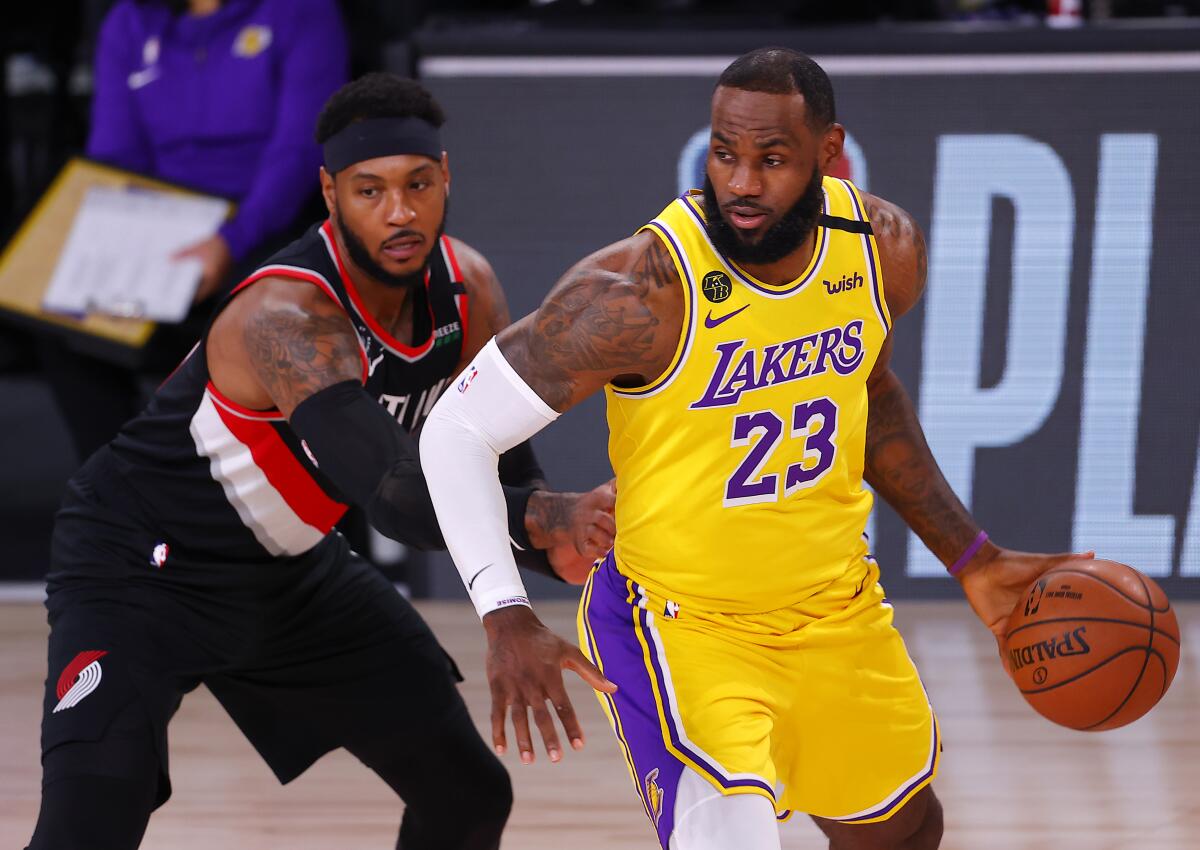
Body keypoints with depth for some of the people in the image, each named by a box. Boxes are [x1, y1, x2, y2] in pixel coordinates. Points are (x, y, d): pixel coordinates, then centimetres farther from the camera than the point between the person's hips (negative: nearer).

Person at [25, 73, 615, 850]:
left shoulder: (468, 291, -10)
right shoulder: (288, 317, -34)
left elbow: (504, 462, -4)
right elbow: (399, 495, -44)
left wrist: (553, 536, -26)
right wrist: (542, 517, -57)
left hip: (290, 568, 8)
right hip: (141, 571, -8)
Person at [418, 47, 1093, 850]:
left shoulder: (885, 247, -10)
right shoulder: (640, 293, -28)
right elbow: (458, 431, -21)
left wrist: (971, 558, 12)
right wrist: (508, 620, -32)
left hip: (838, 604, 6)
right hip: (684, 623, -6)